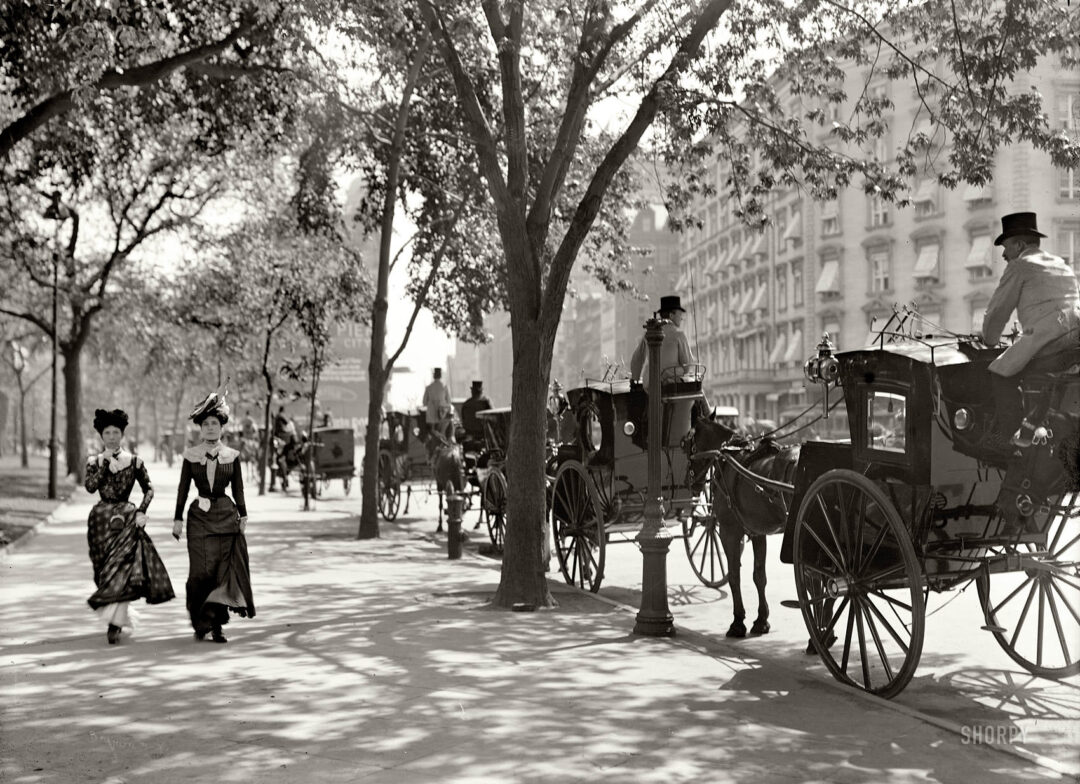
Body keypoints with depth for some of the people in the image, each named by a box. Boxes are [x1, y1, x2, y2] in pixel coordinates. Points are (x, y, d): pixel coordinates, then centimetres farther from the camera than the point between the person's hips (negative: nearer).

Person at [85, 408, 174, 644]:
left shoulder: (134, 461, 1)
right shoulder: (95, 461, 5)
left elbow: (149, 489, 5)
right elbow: (90, 486, -12)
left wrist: (141, 512, -8)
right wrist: (105, 462, -13)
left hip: (126, 518, -2)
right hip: (101, 518, 2)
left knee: (121, 568, -12)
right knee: (106, 570, 8)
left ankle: (114, 623, -14)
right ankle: (119, 618, 25)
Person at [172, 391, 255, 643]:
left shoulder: (232, 455, 5)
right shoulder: (191, 455, 4)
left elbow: (238, 489, 11)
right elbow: (183, 488, 7)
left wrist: (243, 515, 5)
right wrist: (178, 518, 4)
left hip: (226, 516, 1)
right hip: (199, 516, -1)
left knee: (224, 570, -3)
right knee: (201, 571, -7)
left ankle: (217, 624, 6)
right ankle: (200, 623, 8)